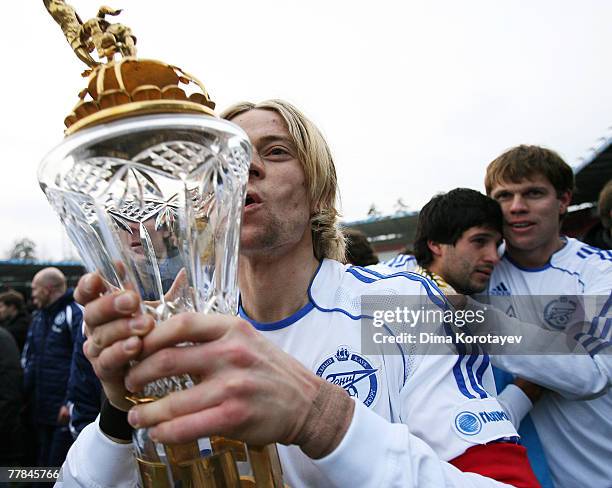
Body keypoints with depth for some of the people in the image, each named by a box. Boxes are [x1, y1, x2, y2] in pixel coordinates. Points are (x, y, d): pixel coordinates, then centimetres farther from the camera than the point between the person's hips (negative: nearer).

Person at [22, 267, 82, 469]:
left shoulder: (75, 314, -13)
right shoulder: (38, 318, 14)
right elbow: (27, 359, 19)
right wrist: (24, 394, 9)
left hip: (65, 410, -8)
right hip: (40, 409, 8)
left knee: (59, 465, 1)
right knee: (44, 461, 19)